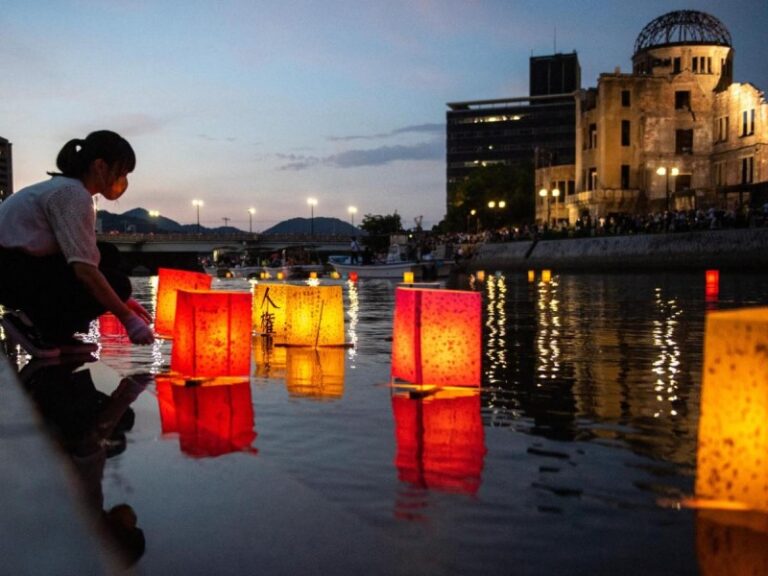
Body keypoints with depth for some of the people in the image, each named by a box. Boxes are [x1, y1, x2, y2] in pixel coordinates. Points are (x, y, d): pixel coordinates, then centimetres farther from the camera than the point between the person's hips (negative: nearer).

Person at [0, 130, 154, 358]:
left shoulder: (66, 188, 12)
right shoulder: (74, 195, -18)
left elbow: (82, 256, 16)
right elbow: (84, 269, -26)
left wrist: (123, 301, 12)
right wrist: (127, 318, -21)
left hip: (21, 264, 10)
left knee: (108, 256, 7)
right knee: (113, 284, -15)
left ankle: (54, 333, 7)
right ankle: (29, 324, -5)